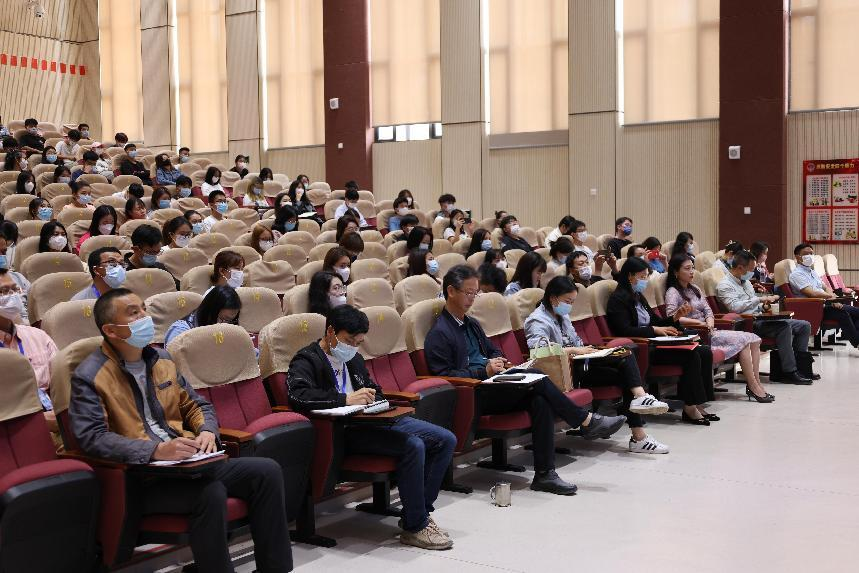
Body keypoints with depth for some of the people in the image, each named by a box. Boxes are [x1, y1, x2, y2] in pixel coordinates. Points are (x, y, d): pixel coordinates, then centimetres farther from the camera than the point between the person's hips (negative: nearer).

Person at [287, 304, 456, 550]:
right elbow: (298, 395, -24)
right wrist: (346, 399, -29)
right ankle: (414, 528, -17)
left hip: (375, 420, 9)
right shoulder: (306, 361, -4)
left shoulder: (354, 359, 21)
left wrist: (371, 398, 6)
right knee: (412, 445, -30)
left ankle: (419, 511, 4)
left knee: (446, 440, -2)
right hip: (346, 431, -9)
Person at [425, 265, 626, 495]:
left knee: (540, 400, -21)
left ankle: (544, 474, -21)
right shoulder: (438, 334, -6)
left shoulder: (472, 325, 22)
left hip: (491, 387, 8)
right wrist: (484, 371, -20)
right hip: (473, 398, -8)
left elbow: (493, 350, 32)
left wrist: (498, 361, 7)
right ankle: (587, 421, -10)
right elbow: (443, 375, -13)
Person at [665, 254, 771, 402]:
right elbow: (671, 317, -19)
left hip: (708, 331, 8)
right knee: (742, 340, -20)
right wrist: (699, 322, -19)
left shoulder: (695, 289, 21)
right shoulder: (673, 292, -5)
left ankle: (755, 384, -11)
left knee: (754, 339, -6)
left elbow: (708, 311, 16)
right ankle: (753, 387, -16)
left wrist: (710, 323, -7)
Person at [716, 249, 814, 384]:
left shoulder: (745, 281, 21)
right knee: (783, 327, -32)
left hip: (760, 318, 10)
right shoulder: (724, 285, -8)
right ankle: (789, 372, -27)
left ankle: (799, 367, 8)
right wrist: (759, 299, -21)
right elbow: (735, 307, -24)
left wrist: (766, 302, 10)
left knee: (804, 326, 2)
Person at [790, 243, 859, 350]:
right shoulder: (797, 274, -8)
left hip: (824, 304, 10)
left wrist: (833, 299, -3)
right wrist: (831, 296, -10)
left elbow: (826, 287, 19)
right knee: (842, 313, -31)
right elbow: (811, 293, -18)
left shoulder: (813, 272, 23)